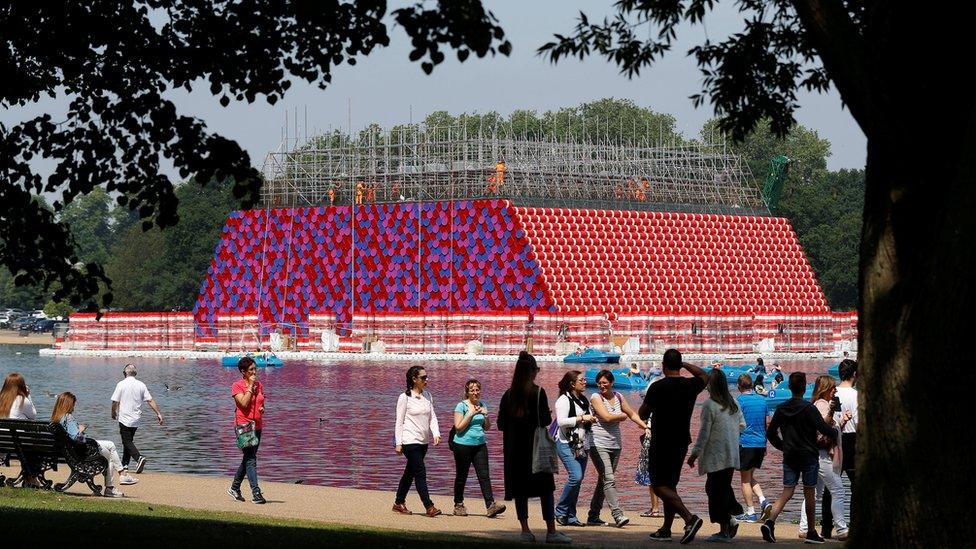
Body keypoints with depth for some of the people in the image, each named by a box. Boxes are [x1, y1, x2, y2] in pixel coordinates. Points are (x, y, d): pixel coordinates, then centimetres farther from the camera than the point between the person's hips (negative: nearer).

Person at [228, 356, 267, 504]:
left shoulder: (259, 385, 11)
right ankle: (256, 493, -16)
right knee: (251, 459, -12)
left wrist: (262, 408, 1)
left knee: (248, 459, 15)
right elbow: (244, 403, -21)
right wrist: (250, 386, -16)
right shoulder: (237, 386, -8)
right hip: (244, 425, -7)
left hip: (257, 426, 7)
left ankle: (234, 488, 30)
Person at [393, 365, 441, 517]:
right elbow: (399, 421, -6)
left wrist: (436, 433, -7)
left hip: (423, 441, 7)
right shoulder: (405, 397, -7)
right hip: (410, 441, -7)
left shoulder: (427, 395, 10)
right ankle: (429, 507, -14)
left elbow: (432, 417, 10)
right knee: (420, 472, -12)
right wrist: (398, 443, -8)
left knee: (410, 473, 13)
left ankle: (399, 503, 24)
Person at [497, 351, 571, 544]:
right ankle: (551, 531, -4)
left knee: (520, 491, 8)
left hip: (513, 449, 4)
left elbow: (501, 424, 5)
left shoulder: (508, 395, 4)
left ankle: (525, 530, 5)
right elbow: (546, 420, -12)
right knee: (545, 489, 0)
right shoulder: (538, 392, -9)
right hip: (535, 447, -4)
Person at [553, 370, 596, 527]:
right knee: (576, 476, -19)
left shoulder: (584, 400, 18)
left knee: (578, 479, 4)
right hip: (567, 443, -8)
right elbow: (561, 421, -19)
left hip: (582, 445, 8)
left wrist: (591, 419, 11)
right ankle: (561, 512, -6)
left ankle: (570, 516, 10)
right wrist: (581, 418, -19)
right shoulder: (564, 400, -7)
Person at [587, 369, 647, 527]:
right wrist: (622, 416, 1)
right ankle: (617, 515, -24)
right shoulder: (596, 397, -6)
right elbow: (607, 417, -15)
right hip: (599, 445, -6)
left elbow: (632, 414, 21)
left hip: (615, 445, 6)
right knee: (609, 480, -16)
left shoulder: (618, 397, 11)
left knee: (604, 481, 10)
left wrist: (645, 426, 11)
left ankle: (593, 516, 19)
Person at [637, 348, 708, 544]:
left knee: (660, 486, -8)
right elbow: (703, 375, 27)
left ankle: (690, 518, -26)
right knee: (670, 485, 16)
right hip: (681, 442, 7)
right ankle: (666, 530, 19)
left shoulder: (657, 388, -14)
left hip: (661, 443, -7)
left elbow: (642, 415, -4)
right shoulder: (690, 386, 2)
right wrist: (685, 364, 23)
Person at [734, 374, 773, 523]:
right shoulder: (762, 400, 10)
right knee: (750, 477, 19)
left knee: (745, 479, 3)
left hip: (745, 443, -6)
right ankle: (763, 501, -1)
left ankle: (750, 513, 3)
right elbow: (768, 424, 14)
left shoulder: (740, 401, -8)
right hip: (760, 444, 6)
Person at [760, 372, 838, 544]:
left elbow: (770, 433, 8)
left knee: (786, 493, 3)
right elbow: (824, 429, -14)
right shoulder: (808, 408, -13)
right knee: (809, 494, 7)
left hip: (789, 457, 4)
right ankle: (811, 532, 14)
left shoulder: (781, 409, 3)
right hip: (808, 456, -4)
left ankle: (770, 522, -19)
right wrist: (836, 432, 7)